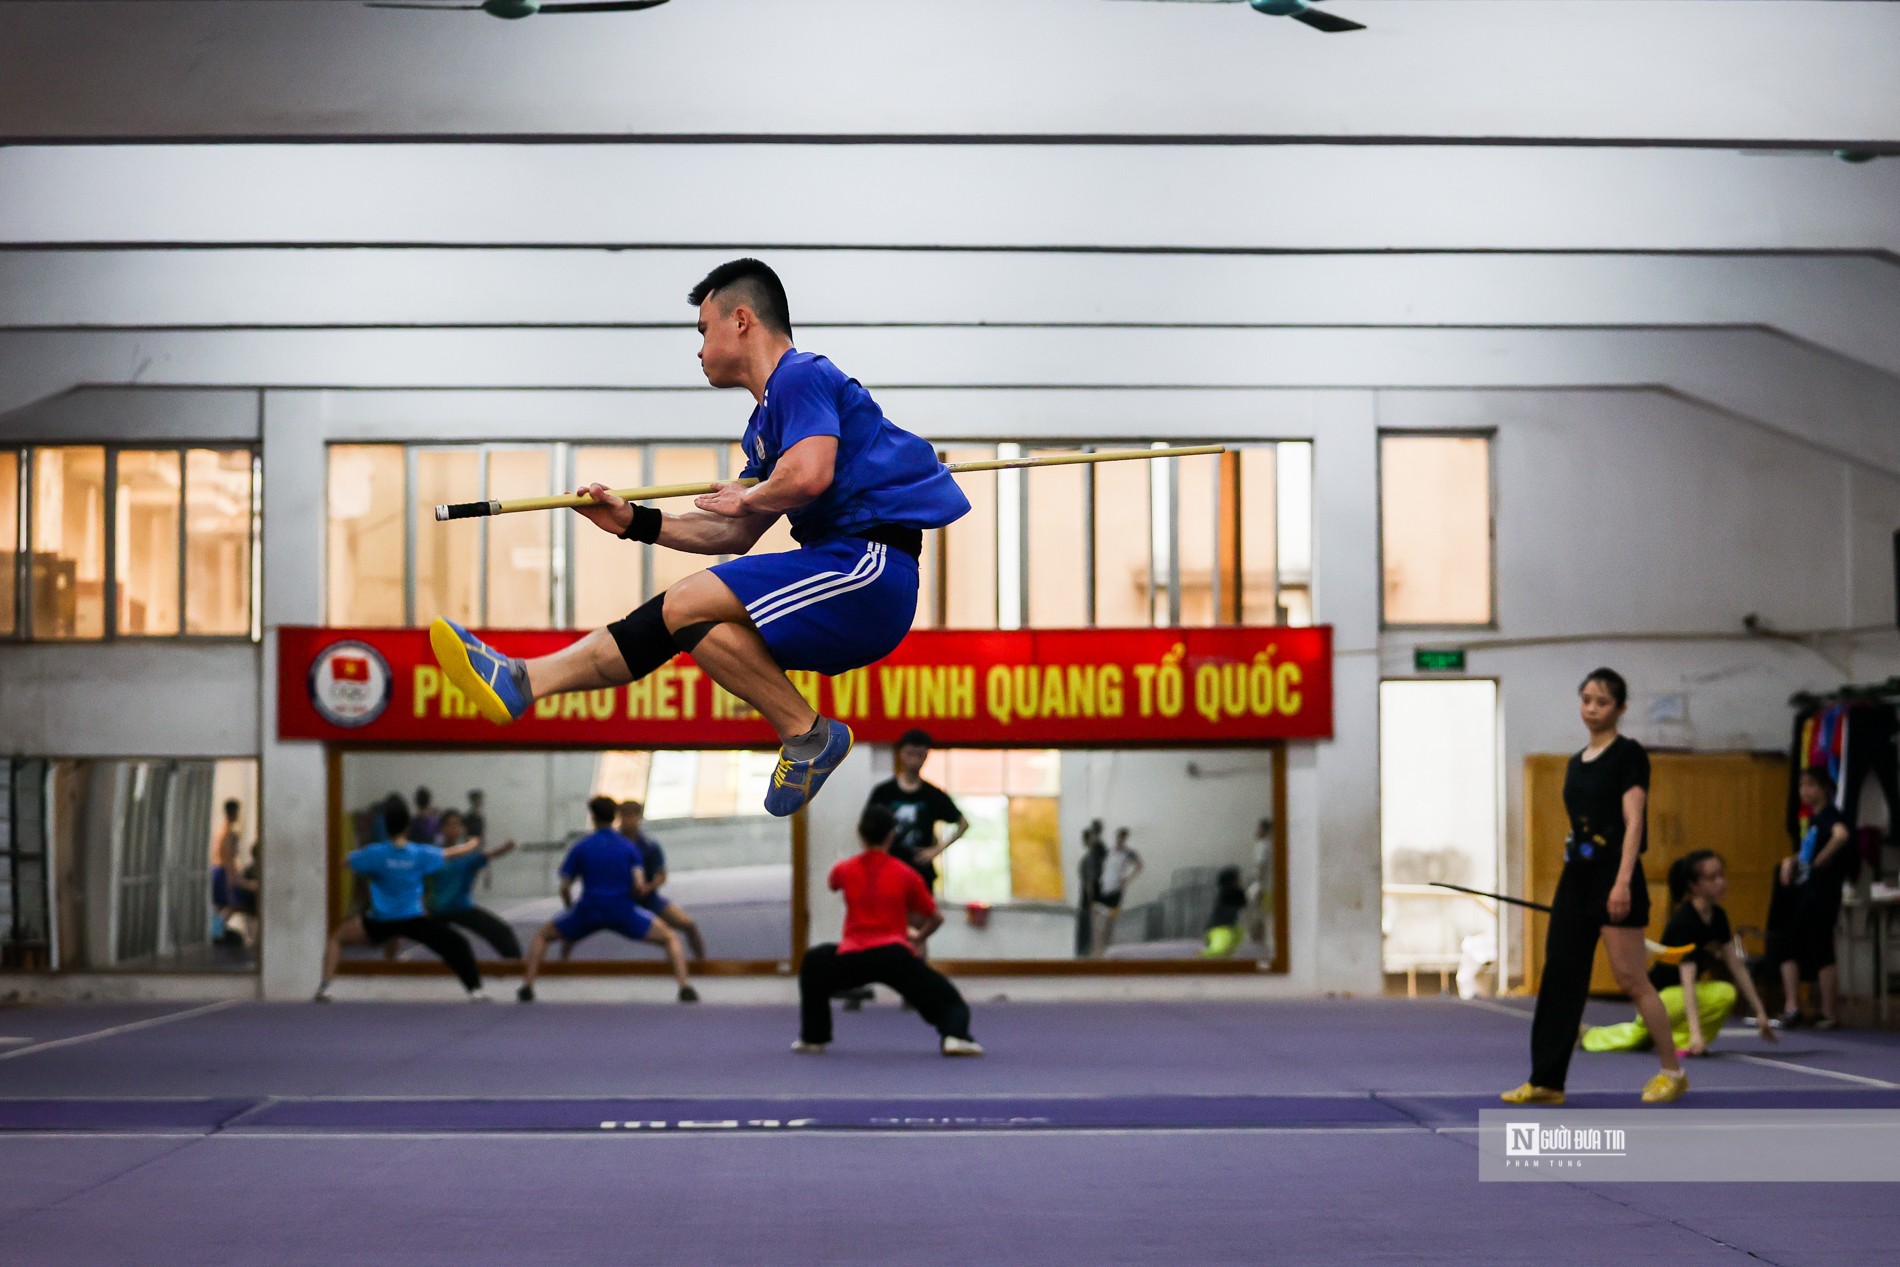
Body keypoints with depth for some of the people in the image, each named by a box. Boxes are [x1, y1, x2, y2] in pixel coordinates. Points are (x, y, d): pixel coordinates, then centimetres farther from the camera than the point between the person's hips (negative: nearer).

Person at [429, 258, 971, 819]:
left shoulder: (801, 376, -8)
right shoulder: (766, 422, 23)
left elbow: (809, 475, -26)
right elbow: (735, 535, 28)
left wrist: (747, 498, -6)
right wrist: (635, 523, 24)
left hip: (870, 567, -10)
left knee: (688, 605, -18)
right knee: (675, 614, 6)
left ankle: (808, 735, -11)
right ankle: (520, 680, 2)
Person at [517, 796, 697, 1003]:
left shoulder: (581, 847, 5)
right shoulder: (629, 847, 6)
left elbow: (564, 889, 3)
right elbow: (639, 886, -5)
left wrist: (571, 909, 22)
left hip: (587, 911, 0)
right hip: (623, 912, 0)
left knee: (542, 935, 24)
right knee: (670, 938, 14)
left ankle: (527, 987, 8)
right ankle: (684, 988, -8)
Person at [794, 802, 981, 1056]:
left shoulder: (843, 870, 12)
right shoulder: (906, 874, 9)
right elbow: (936, 919, 17)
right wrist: (918, 938, 39)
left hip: (853, 958, 1)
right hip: (895, 956, -1)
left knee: (814, 962, 33)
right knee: (948, 1000, 11)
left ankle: (812, 1037, 33)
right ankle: (954, 1036, -23)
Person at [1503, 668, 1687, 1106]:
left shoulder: (1628, 754, -6)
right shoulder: (1576, 763, 15)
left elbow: (1634, 821, -14)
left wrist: (1623, 881, -23)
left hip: (1613, 876, -8)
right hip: (1575, 876, 8)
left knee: (1631, 978, -4)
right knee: (1559, 978, 3)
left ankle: (1672, 1071, 8)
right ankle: (1546, 1081, 5)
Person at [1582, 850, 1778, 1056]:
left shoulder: (1718, 916, -4)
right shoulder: (1684, 921, -29)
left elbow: (1737, 967, 0)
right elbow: (1687, 980, -35)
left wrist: (1760, 1011, -3)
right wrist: (1695, 1032, -42)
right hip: (1659, 996, -9)